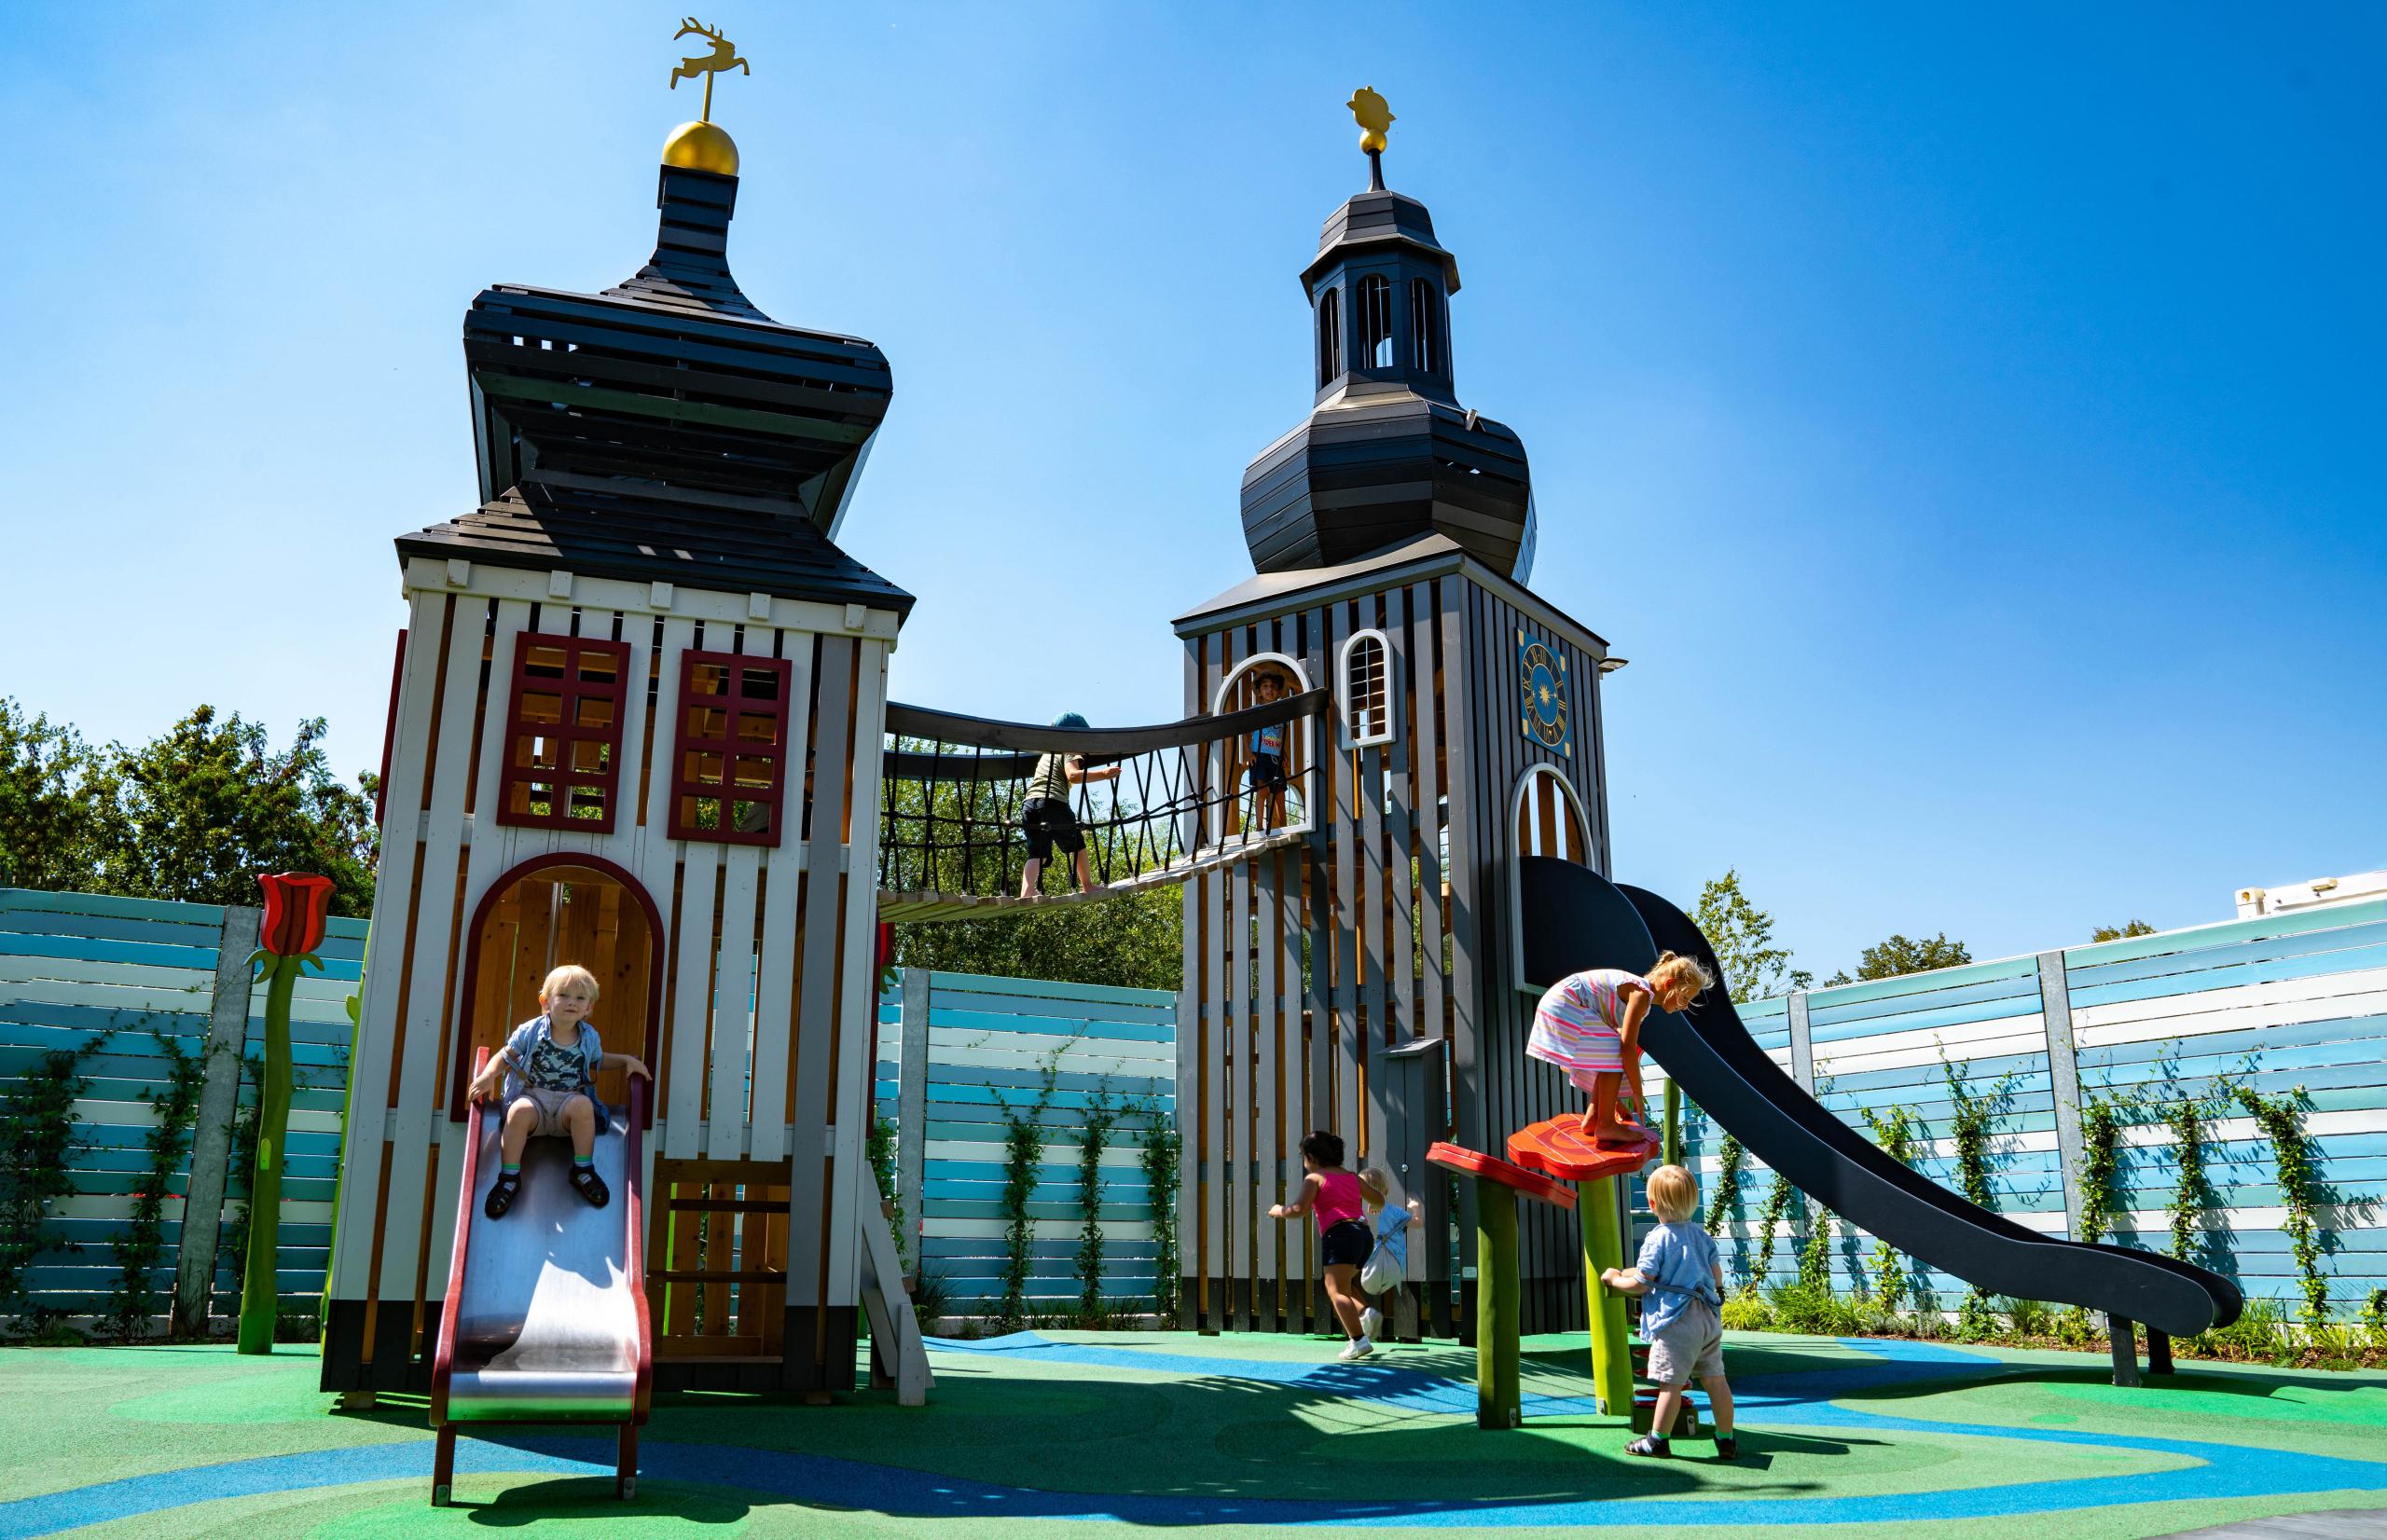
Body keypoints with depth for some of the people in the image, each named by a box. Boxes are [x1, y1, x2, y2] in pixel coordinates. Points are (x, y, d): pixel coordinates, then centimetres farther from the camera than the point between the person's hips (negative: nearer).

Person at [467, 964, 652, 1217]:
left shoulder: (589, 1037, 5)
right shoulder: (531, 1031, -3)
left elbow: (599, 1060, 25)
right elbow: (504, 1057, 4)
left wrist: (627, 1060, 10)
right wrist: (488, 1075, -16)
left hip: (569, 1100, 1)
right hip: (531, 1097, -1)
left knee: (582, 1105, -34)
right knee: (520, 1111, -36)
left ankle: (583, 1170, -18)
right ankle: (509, 1177, -22)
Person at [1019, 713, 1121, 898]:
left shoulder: (1047, 754, 30)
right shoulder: (1069, 751, 7)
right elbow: (1073, 775, -13)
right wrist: (1103, 774, -21)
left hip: (1030, 804, 6)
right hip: (1053, 804, -6)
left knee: (1037, 853, -2)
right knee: (1078, 845, 16)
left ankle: (1026, 893, -23)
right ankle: (1087, 887, 23)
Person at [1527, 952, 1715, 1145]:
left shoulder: (1641, 992, 13)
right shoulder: (1641, 993, -17)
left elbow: (1623, 1043, 17)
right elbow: (1628, 1047, -21)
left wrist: (1615, 1097, 18)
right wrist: (1638, 1094, -13)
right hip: (1565, 1006, -11)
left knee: (1610, 1060, 14)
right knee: (1614, 1056, -13)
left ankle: (1592, 1118, 17)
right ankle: (1606, 1125, -9)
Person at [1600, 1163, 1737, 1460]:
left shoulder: (1657, 1240, -11)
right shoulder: (1701, 1234, 9)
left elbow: (1641, 1285, -10)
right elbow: (1717, 1276, 16)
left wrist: (1614, 1279, 8)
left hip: (1676, 1323, -7)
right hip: (1709, 1319, 7)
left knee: (1670, 1382, 0)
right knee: (1714, 1380, 11)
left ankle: (1657, 1440, 8)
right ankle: (1726, 1440, 18)